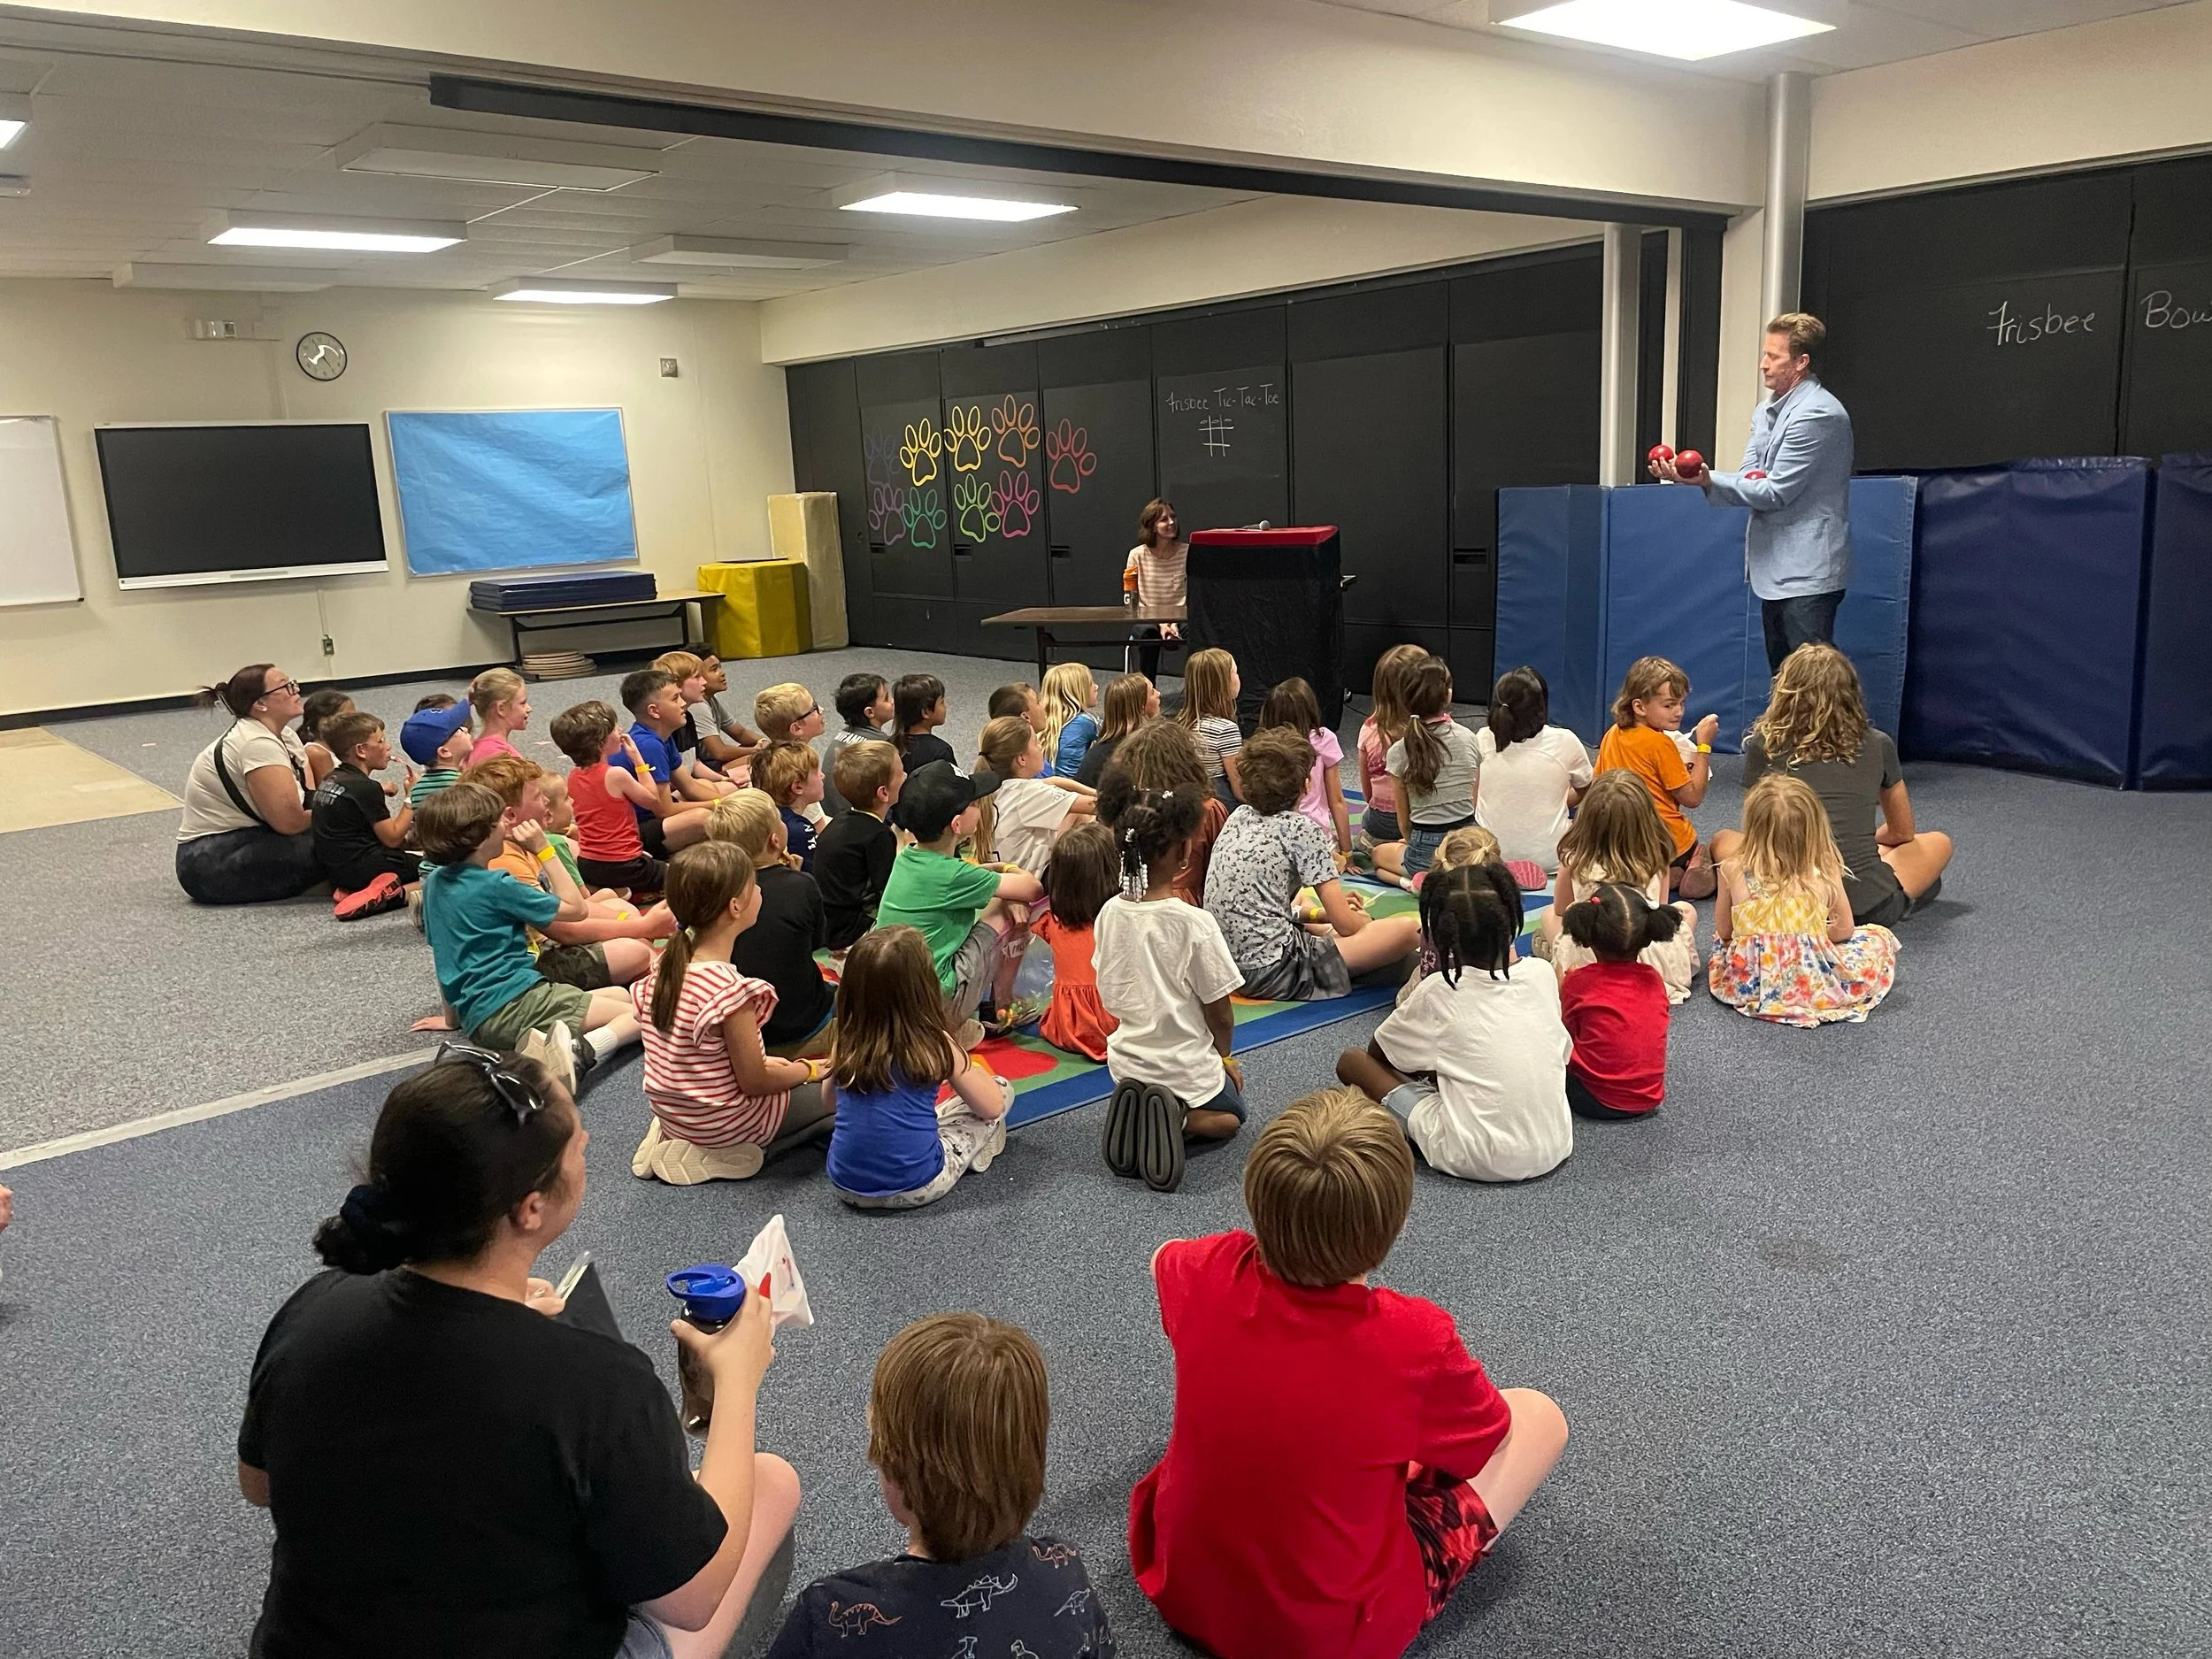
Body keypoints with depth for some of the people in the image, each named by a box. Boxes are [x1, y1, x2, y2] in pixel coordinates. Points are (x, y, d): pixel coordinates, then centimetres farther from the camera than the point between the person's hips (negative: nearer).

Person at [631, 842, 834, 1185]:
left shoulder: (665, 964, -6)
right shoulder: (732, 990, -30)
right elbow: (754, 1081, -21)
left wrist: (758, 1060, 11)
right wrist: (808, 1070, -3)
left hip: (672, 1113, 8)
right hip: (721, 1124, -8)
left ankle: (680, 1142, 13)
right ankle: (729, 1154, -2)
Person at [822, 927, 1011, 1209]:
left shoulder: (847, 1044, -3)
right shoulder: (935, 1046, -12)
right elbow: (992, 1107, 0)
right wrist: (968, 1069, 17)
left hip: (847, 1187, 4)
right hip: (916, 1189, -4)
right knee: (1001, 1088, 9)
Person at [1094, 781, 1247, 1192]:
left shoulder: (1110, 913, -8)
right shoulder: (1195, 923, -24)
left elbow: (1111, 998, 3)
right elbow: (1220, 1015, -13)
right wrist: (1223, 1057, 7)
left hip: (1127, 1061, 5)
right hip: (1186, 1063, -5)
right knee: (1231, 1115, 26)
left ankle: (1137, 1113, 2)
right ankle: (1183, 1118, -7)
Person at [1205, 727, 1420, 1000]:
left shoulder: (1239, 816, 11)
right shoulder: (1301, 828, -9)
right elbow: (1345, 924, -8)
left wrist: (1321, 913, 23)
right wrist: (1367, 921, 15)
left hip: (1227, 965, 9)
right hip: (1274, 974, -9)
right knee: (1408, 930, -9)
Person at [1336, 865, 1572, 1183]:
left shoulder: (1438, 992, -11)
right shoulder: (1543, 973, -2)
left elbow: (1377, 1052, 6)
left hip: (1476, 1159, -5)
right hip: (1554, 1149, 5)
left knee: (1351, 1060, 5)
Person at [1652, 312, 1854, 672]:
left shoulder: (1817, 414, -15)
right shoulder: (1766, 411, 14)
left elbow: (1776, 492, -17)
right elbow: (1751, 479, 8)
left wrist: (1708, 481, -19)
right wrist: (1683, 475, -11)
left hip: (1807, 573, -9)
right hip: (1775, 570, 9)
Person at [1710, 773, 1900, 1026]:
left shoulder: (1733, 871, -5)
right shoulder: (1825, 872, -5)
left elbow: (1723, 931, 5)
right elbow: (1845, 929, 5)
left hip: (1746, 985, 2)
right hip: (1812, 988, -2)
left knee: (1721, 940, 35)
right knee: (1881, 937, 20)